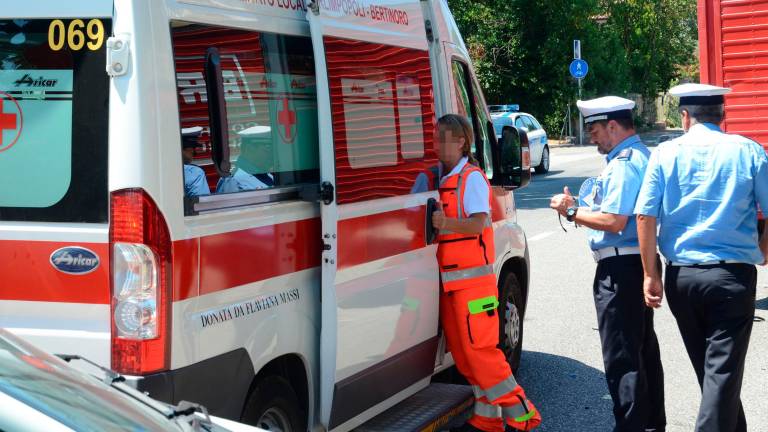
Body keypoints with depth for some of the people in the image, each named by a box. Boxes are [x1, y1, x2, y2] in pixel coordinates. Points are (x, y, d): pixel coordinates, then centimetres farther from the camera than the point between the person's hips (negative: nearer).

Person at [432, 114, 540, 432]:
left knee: (479, 350, -10)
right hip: (451, 280, 8)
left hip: (472, 278, -8)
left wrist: (446, 223, -36)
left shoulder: (471, 178, -9)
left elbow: (477, 224, -20)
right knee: (462, 352, 8)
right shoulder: (443, 179, 13)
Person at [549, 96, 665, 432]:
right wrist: (580, 208, 11)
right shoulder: (640, 155, 16)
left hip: (620, 269, -11)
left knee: (621, 357, -7)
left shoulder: (623, 163, -17)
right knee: (644, 349, 19)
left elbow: (613, 221, -24)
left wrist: (571, 211, -12)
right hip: (637, 264, 11)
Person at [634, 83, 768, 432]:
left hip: (681, 276, 3)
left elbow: (645, 216, -4)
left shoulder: (666, 153, 1)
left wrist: (650, 274, 2)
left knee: (708, 368, 18)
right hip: (733, 275, -2)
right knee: (723, 372, 0)